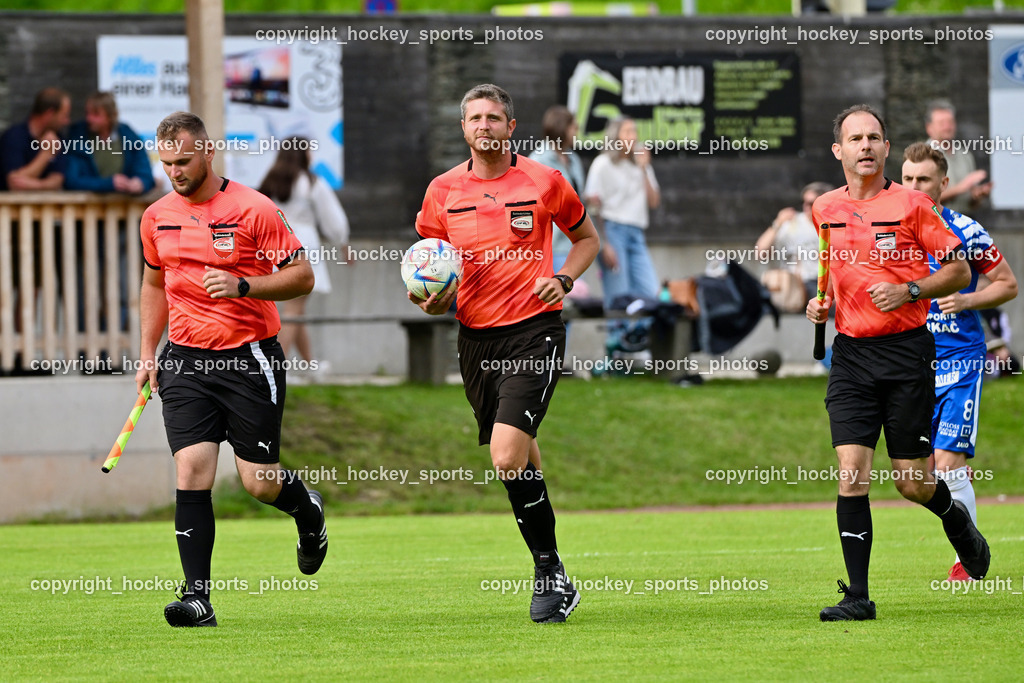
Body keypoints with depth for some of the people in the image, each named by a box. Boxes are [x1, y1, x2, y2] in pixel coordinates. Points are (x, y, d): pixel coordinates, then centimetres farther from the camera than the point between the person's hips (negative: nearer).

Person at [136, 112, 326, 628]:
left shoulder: (253, 210, -8)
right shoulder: (157, 217, 8)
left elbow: (302, 276, -7)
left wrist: (243, 286, -22)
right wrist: (148, 353, 17)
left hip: (250, 357, -3)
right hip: (185, 360, 3)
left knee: (260, 482, -1)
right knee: (191, 472, -12)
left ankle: (309, 514, 36)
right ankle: (197, 597, -12)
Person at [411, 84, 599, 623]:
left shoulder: (543, 183, -1)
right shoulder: (443, 190, 6)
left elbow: (586, 238, 14)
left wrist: (563, 280, -5)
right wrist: (431, 300, -5)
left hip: (534, 331, -4)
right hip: (475, 337, 4)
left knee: (507, 454, -20)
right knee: (518, 458, 9)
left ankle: (549, 571, -7)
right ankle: (550, 572, 24)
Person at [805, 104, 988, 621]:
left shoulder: (910, 205, -4)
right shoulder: (825, 209, 8)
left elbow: (959, 270, 0)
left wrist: (910, 291, -14)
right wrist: (823, 302, 7)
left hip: (907, 351, -3)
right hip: (851, 353, 3)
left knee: (912, 482, 1)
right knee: (851, 476, -9)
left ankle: (954, 517, 36)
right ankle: (857, 596, -7)